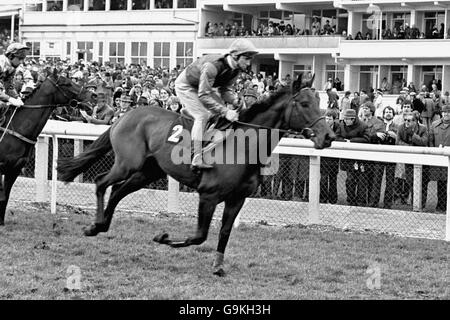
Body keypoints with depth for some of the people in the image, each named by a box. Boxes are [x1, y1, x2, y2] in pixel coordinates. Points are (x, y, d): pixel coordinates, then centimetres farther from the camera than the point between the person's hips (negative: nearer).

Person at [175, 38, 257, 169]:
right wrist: (225, 111, -44)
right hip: (185, 86, -9)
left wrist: (236, 101, -26)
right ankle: (197, 159, -25)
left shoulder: (235, 69, -14)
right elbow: (203, 95, -40)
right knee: (202, 115, -22)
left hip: (204, 86, 9)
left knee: (221, 111, 2)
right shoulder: (212, 66, -40)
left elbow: (226, 89, -5)